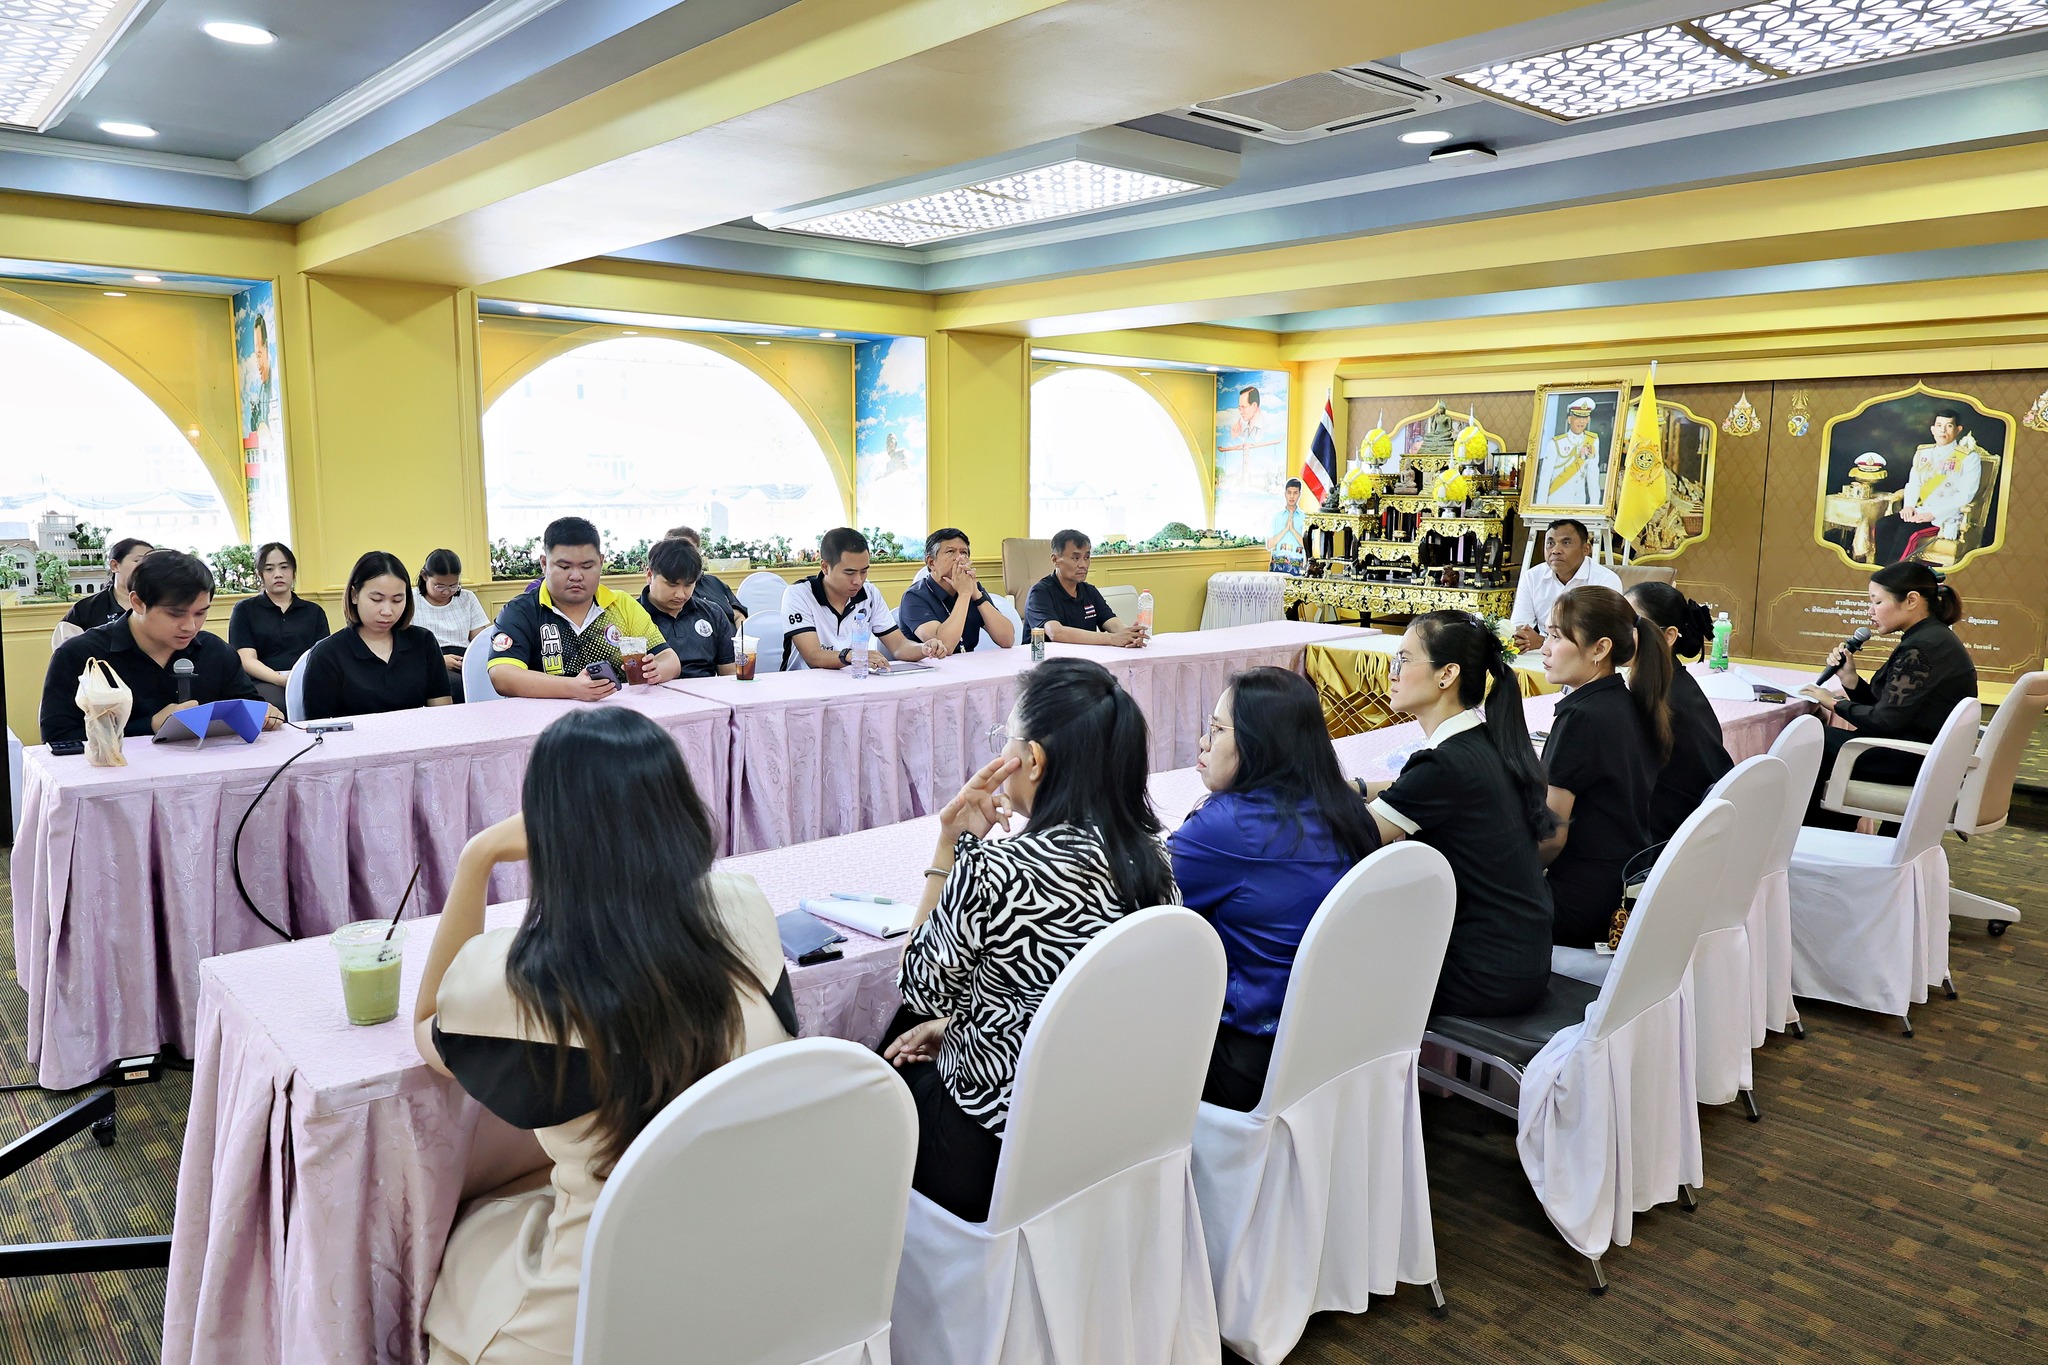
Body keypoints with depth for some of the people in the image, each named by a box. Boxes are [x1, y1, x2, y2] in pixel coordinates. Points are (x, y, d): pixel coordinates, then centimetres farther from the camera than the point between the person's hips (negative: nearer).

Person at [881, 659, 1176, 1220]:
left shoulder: (994, 872, -27)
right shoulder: (1149, 859, -6)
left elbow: (920, 988, -8)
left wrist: (949, 847, -10)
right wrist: (956, 1024, 13)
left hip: (996, 1159, -6)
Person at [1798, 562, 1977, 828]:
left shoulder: (1922, 648, -20)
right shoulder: (1933, 638, 12)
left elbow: (1883, 721, -21)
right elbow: (1887, 707, 10)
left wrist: (1835, 703, -6)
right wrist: (1849, 678, 0)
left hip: (1917, 763, -10)